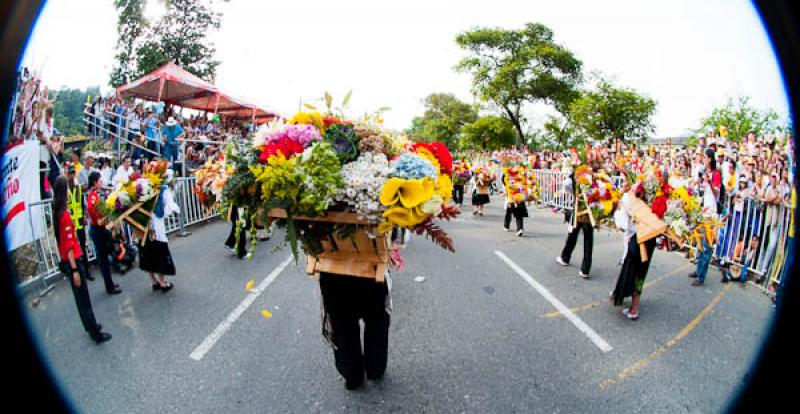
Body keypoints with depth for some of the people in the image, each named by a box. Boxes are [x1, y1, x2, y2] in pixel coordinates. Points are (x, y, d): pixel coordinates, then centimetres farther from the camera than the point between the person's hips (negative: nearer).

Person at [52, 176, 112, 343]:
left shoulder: (56, 212, 4)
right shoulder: (65, 215, -22)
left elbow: (63, 241, 11)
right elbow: (69, 245, -22)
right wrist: (75, 270, -19)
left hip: (65, 259, 9)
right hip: (72, 260, -9)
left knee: (80, 297, 20)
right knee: (83, 298, 1)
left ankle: (90, 325, 35)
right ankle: (95, 333, 12)